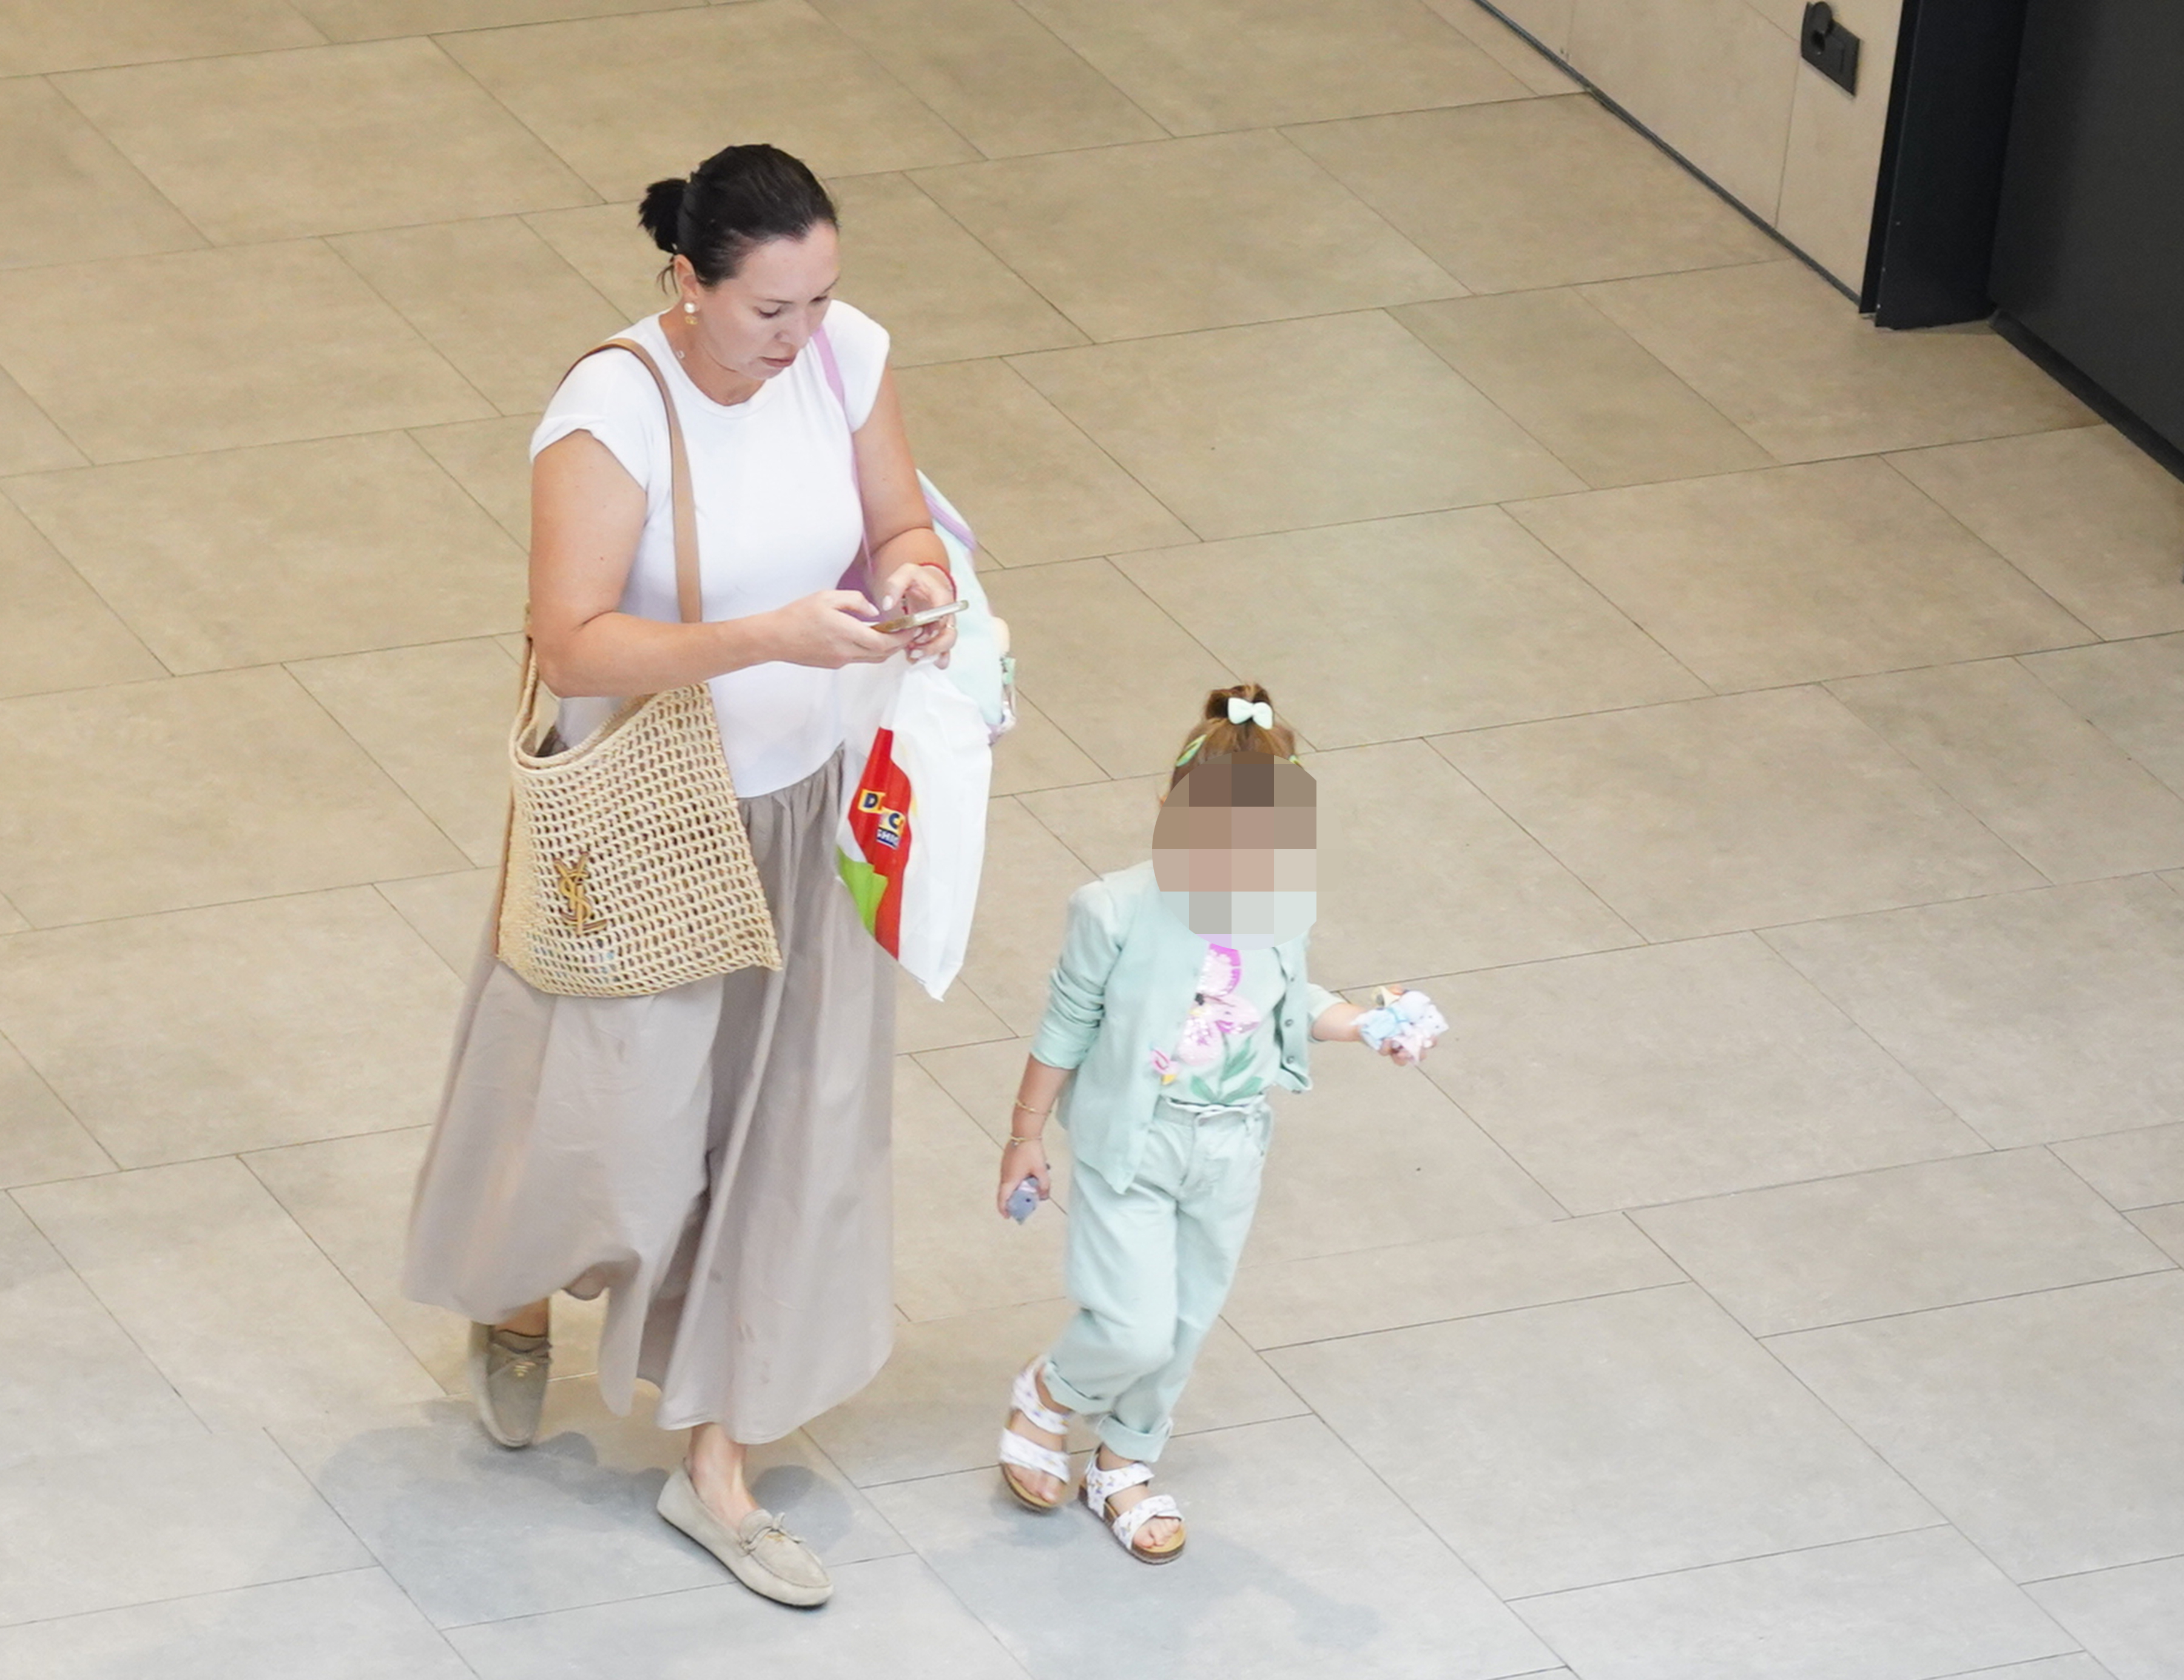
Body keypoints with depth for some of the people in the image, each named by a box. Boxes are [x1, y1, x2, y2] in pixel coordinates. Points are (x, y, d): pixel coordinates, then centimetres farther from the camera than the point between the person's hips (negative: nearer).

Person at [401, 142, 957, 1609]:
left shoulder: (848, 356, -9)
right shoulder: (610, 416, -26)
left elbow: (902, 523, 4)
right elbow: (575, 646, -31)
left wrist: (917, 576, -20)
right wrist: (767, 636, -41)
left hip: (804, 809, 5)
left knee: (790, 1128, 9)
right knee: (608, 1117, 7)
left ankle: (718, 1469, 23)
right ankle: (517, 1305, 45)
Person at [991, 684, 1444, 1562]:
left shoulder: (1284, 906, -11)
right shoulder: (1116, 914, -25)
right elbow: (1066, 1029, -11)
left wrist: (1368, 1024, -8)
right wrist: (1026, 1136, -1)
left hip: (1229, 1153, 5)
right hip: (1131, 1150, -5)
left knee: (1185, 1325, 17)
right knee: (1133, 1331, -8)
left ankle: (1124, 1469, 40)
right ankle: (1048, 1395, 27)